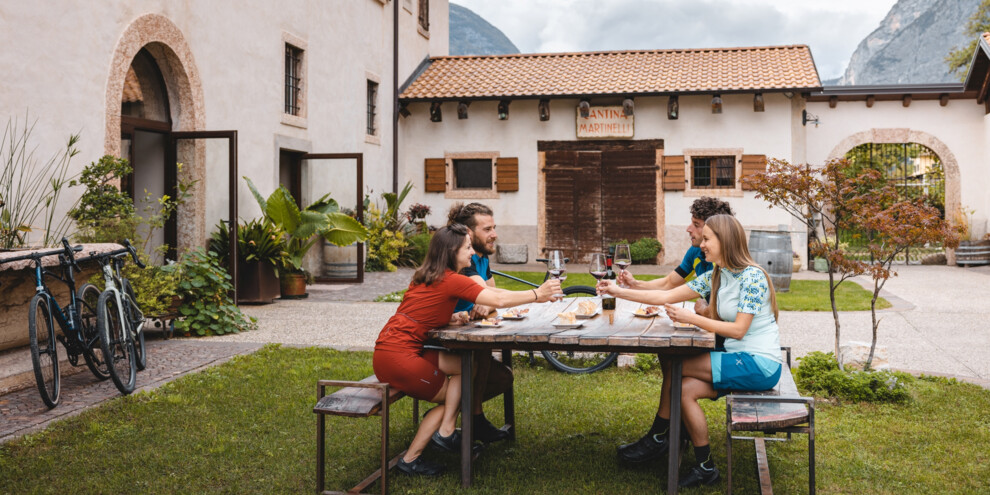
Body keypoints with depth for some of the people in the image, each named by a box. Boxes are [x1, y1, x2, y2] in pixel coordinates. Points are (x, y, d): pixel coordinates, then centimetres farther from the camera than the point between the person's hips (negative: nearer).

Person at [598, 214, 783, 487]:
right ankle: (705, 467, -1)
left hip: (759, 365, -8)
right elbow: (667, 296, 6)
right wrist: (618, 292, 2)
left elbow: (738, 330, -20)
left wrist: (691, 317, -20)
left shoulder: (752, 277, -16)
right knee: (685, 389, -11)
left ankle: (658, 438, 3)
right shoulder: (715, 277, 9)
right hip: (741, 362, 8)